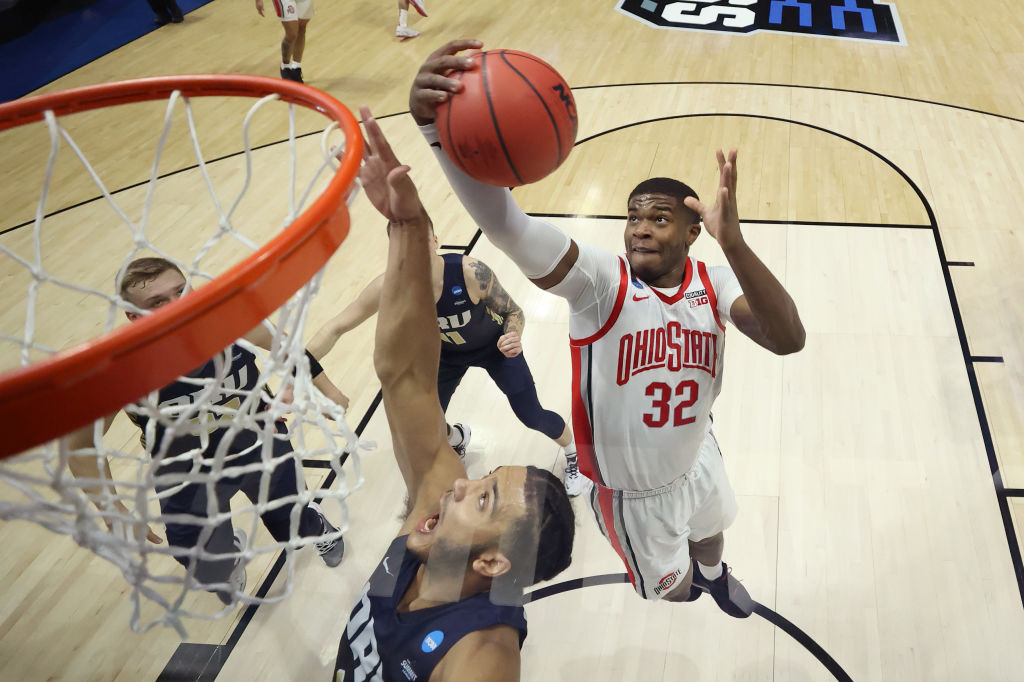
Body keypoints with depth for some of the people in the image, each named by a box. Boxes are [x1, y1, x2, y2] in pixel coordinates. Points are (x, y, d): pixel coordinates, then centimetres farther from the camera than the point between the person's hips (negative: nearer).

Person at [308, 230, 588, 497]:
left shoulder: (471, 271, -38)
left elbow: (513, 312, -22)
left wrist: (513, 338, -45)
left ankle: (574, 453, 33)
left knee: (532, 416, -3)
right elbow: (336, 328, -24)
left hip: (494, 346, -2)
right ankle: (457, 438, 42)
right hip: (445, 353, 3)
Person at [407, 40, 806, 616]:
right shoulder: (601, 282, -30)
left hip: (698, 458, 3)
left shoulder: (714, 283, -18)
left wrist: (734, 243, -52)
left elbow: (788, 340, -37)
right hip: (632, 492, -3)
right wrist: (437, 126, -65)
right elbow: (506, 227, -48)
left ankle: (712, 575, 71)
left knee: (710, 533, 34)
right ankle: (683, 590, 62)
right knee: (669, 583, 24)